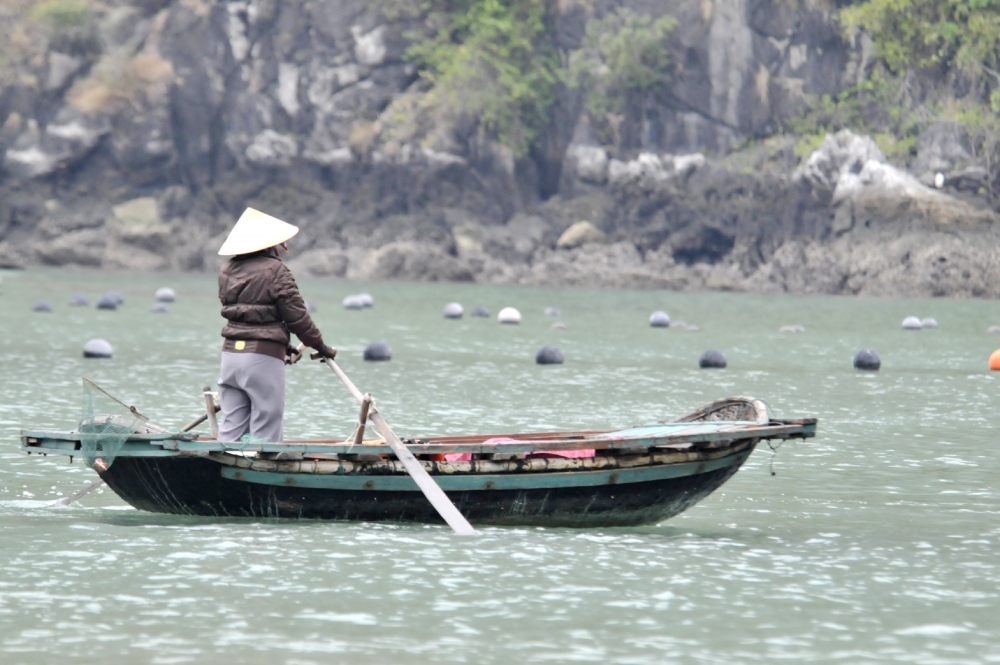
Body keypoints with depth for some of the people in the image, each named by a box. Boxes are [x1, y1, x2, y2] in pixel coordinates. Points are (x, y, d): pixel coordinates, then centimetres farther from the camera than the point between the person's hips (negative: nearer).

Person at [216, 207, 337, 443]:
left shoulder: (228, 270, 10)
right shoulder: (275, 270, -9)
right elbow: (296, 315, -7)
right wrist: (320, 346, 9)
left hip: (231, 352, 6)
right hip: (263, 356, -6)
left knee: (231, 426, 8)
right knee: (265, 432, -2)